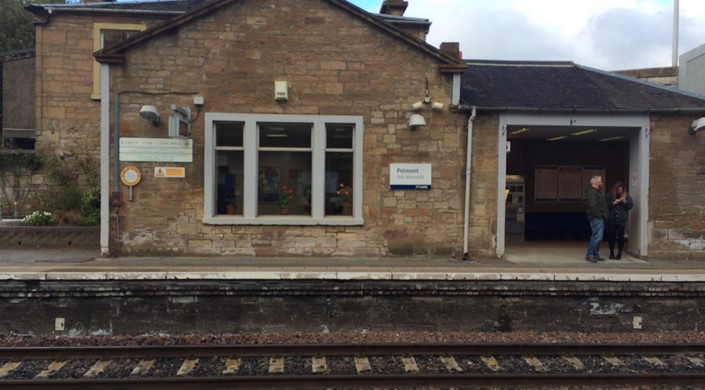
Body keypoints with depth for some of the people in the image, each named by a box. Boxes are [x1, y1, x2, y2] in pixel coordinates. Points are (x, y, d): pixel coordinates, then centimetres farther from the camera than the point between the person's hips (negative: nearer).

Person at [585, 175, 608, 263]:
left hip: (600, 218, 11)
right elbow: (593, 205, -22)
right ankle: (589, 255, -9)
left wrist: (603, 215, 13)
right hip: (596, 218, -11)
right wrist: (599, 214, -19)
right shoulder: (591, 192, -12)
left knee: (598, 237, 13)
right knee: (597, 237, -13)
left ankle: (595, 255, 19)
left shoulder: (596, 192, 22)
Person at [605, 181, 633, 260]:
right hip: (611, 220, 0)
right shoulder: (609, 195, 3)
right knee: (611, 236, 5)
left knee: (620, 237, 2)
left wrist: (625, 202, -14)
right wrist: (613, 203, -16)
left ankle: (619, 253, 11)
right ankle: (611, 253, 16)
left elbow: (630, 206, 2)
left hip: (622, 221, 0)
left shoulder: (626, 196, 5)